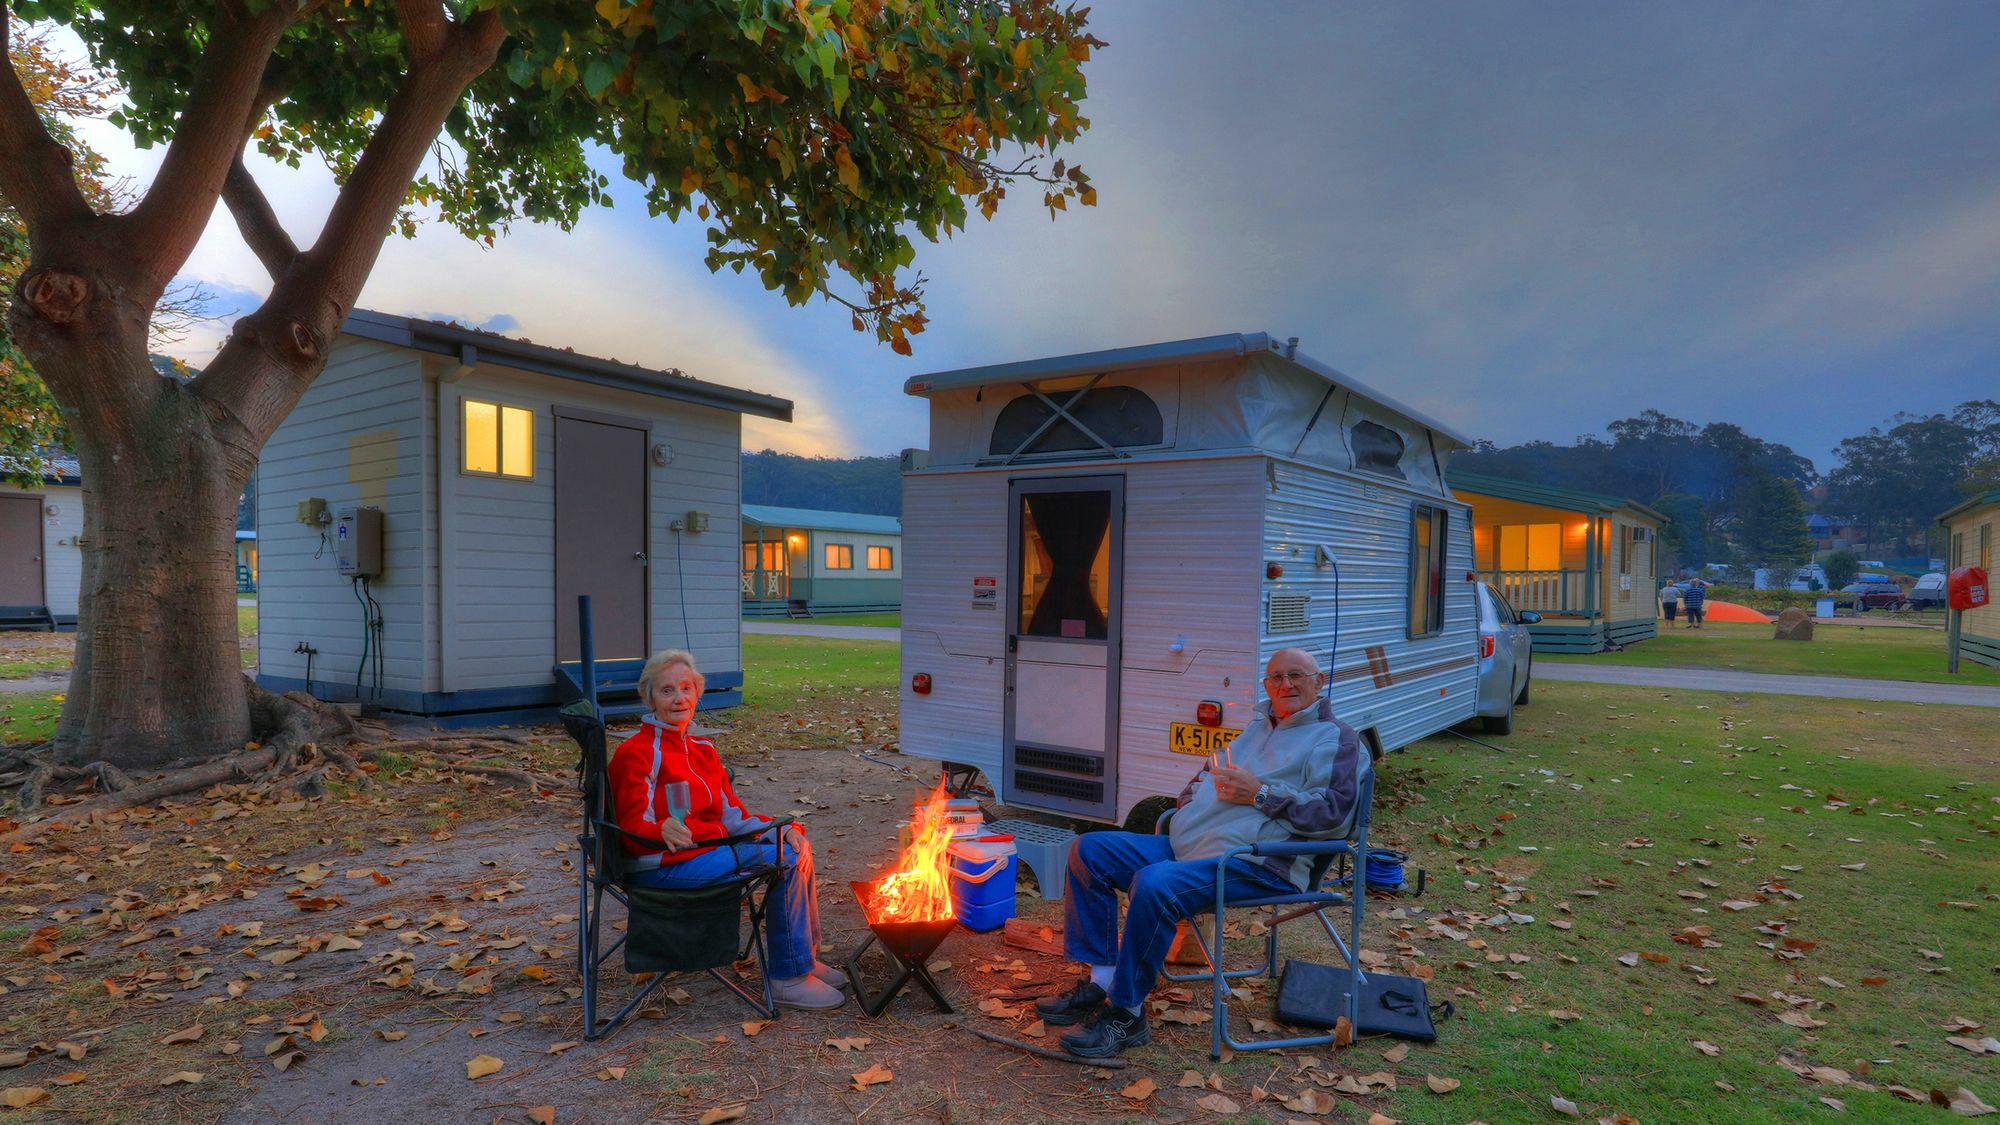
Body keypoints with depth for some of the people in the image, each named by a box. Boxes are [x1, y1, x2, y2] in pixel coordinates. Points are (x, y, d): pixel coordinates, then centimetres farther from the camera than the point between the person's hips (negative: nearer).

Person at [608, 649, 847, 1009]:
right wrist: (664, 831, -38)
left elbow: (731, 814, 10)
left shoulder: (701, 749, 14)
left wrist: (780, 828, -7)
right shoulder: (637, 753, -10)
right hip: (663, 864, -8)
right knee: (785, 860, -19)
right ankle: (788, 979, -11)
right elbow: (634, 830, -15)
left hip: (708, 844, 8)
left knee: (797, 846, -4)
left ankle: (803, 957, 5)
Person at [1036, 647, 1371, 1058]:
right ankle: (1101, 981, -2)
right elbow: (1208, 775, 32)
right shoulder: (1257, 729, 27)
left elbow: (1336, 813, -12)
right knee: (1089, 850, -2)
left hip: (1258, 862, -9)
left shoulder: (1337, 739, 3)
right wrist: (1199, 789, 7)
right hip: (1185, 846, 9)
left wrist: (1261, 794, -14)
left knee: (1154, 884, -35)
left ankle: (1126, 1014, -18)